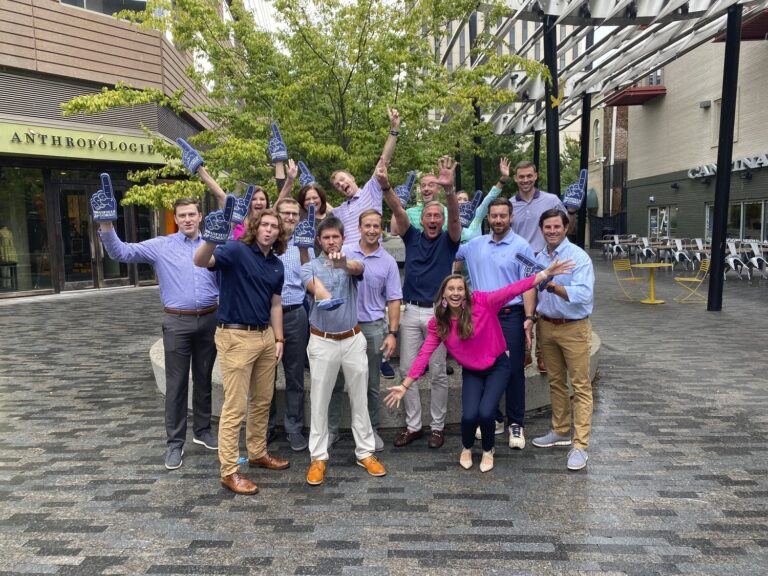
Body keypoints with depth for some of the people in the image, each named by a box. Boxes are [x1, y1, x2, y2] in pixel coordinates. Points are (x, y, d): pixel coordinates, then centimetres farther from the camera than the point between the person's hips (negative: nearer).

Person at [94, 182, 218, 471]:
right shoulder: (161, 246, 0)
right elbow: (121, 252, -7)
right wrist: (106, 225, -23)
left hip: (209, 320, 2)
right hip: (177, 322, -2)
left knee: (203, 379, 14)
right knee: (176, 383, 4)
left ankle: (203, 431, 30)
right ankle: (175, 442, 16)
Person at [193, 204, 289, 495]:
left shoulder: (276, 264, 10)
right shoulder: (236, 250, -11)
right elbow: (201, 261, -30)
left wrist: (279, 339, 11)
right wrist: (212, 239, -51)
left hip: (266, 335, 7)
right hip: (236, 336, -7)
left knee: (262, 401, 17)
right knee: (235, 407, -1)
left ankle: (258, 453, 35)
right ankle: (229, 471, 11)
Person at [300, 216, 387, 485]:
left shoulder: (351, 264, 2)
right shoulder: (310, 267, -1)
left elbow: (358, 268, -25)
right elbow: (314, 285, -25)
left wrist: (343, 263, -49)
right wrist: (322, 296, -50)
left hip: (353, 339, 1)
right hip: (322, 341, -1)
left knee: (359, 398, 10)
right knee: (319, 400, 5)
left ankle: (365, 452, 22)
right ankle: (318, 457, 17)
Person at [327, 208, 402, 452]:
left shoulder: (388, 261, 2)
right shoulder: (344, 253, 0)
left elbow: (393, 300, 2)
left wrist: (392, 333, -4)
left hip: (373, 327, 0)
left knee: (371, 384, 11)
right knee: (336, 381, 8)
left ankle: (371, 430, 25)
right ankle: (331, 429, 21)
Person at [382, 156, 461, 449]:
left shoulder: (448, 240, 0)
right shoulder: (412, 237, 6)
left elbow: (455, 217, -19)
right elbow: (398, 211, -9)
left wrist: (449, 189, -39)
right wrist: (385, 185, -27)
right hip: (411, 311, 3)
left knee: (438, 373, 6)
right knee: (407, 370, 7)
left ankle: (437, 427, 20)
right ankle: (413, 425, 20)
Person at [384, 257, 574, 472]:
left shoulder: (482, 302, -20)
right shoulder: (438, 323, -12)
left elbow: (514, 289, -26)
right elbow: (424, 354, -10)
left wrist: (546, 272, -33)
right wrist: (405, 385, -13)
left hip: (498, 366, -2)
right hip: (471, 372, 2)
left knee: (485, 413, -18)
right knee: (469, 415, -17)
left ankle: (488, 451, 16)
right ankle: (466, 449, 20)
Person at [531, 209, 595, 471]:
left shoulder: (578, 257, -12)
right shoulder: (538, 258, 9)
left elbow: (584, 294, -25)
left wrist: (555, 287, -35)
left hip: (574, 328, -6)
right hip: (546, 326, 6)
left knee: (580, 386, -1)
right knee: (555, 382, 16)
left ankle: (580, 445, 3)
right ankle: (560, 431, 30)